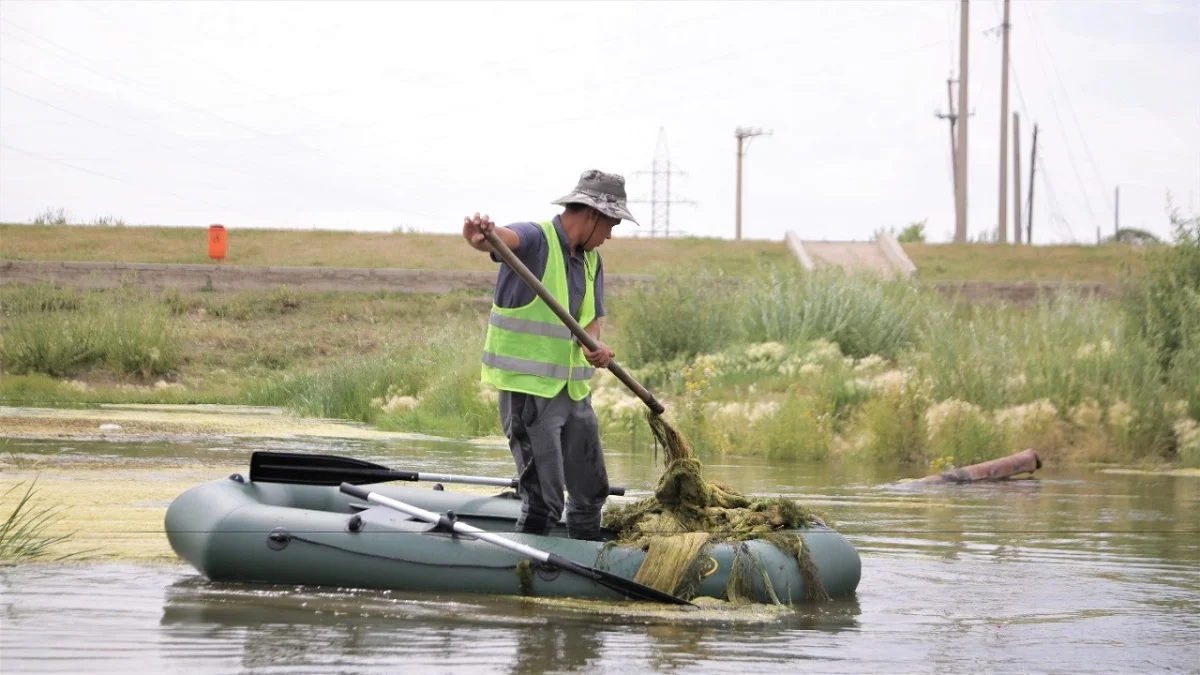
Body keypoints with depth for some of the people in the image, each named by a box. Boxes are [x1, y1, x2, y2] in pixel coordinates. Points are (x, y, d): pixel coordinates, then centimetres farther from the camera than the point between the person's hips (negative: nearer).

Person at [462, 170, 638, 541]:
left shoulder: (591, 260, 13)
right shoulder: (535, 239, -13)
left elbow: (590, 319, 14)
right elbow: (506, 238, -35)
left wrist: (594, 347, -10)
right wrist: (480, 236, -60)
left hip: (574, 389, 9)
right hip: (529, 388, -8)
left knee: (591, 491, 18)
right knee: (543, 501, -10)